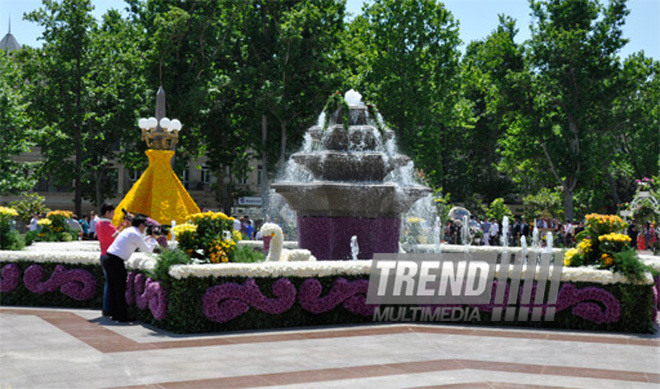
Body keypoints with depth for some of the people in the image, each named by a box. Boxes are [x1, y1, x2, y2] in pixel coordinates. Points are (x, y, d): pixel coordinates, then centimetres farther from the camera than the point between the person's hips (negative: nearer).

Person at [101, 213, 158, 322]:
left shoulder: (128, 231, 19)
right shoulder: (135, 234, -9)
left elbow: (138, 242, 37)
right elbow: (147, 249, 1)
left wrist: (149, 237, 34)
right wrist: (153, 239, 16)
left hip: (107, 258, 10)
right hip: (115, 261, -10)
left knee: (113, 288, 13)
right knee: (120, 288, -3)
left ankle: (115, 314, 19)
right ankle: (122, 316, -1)